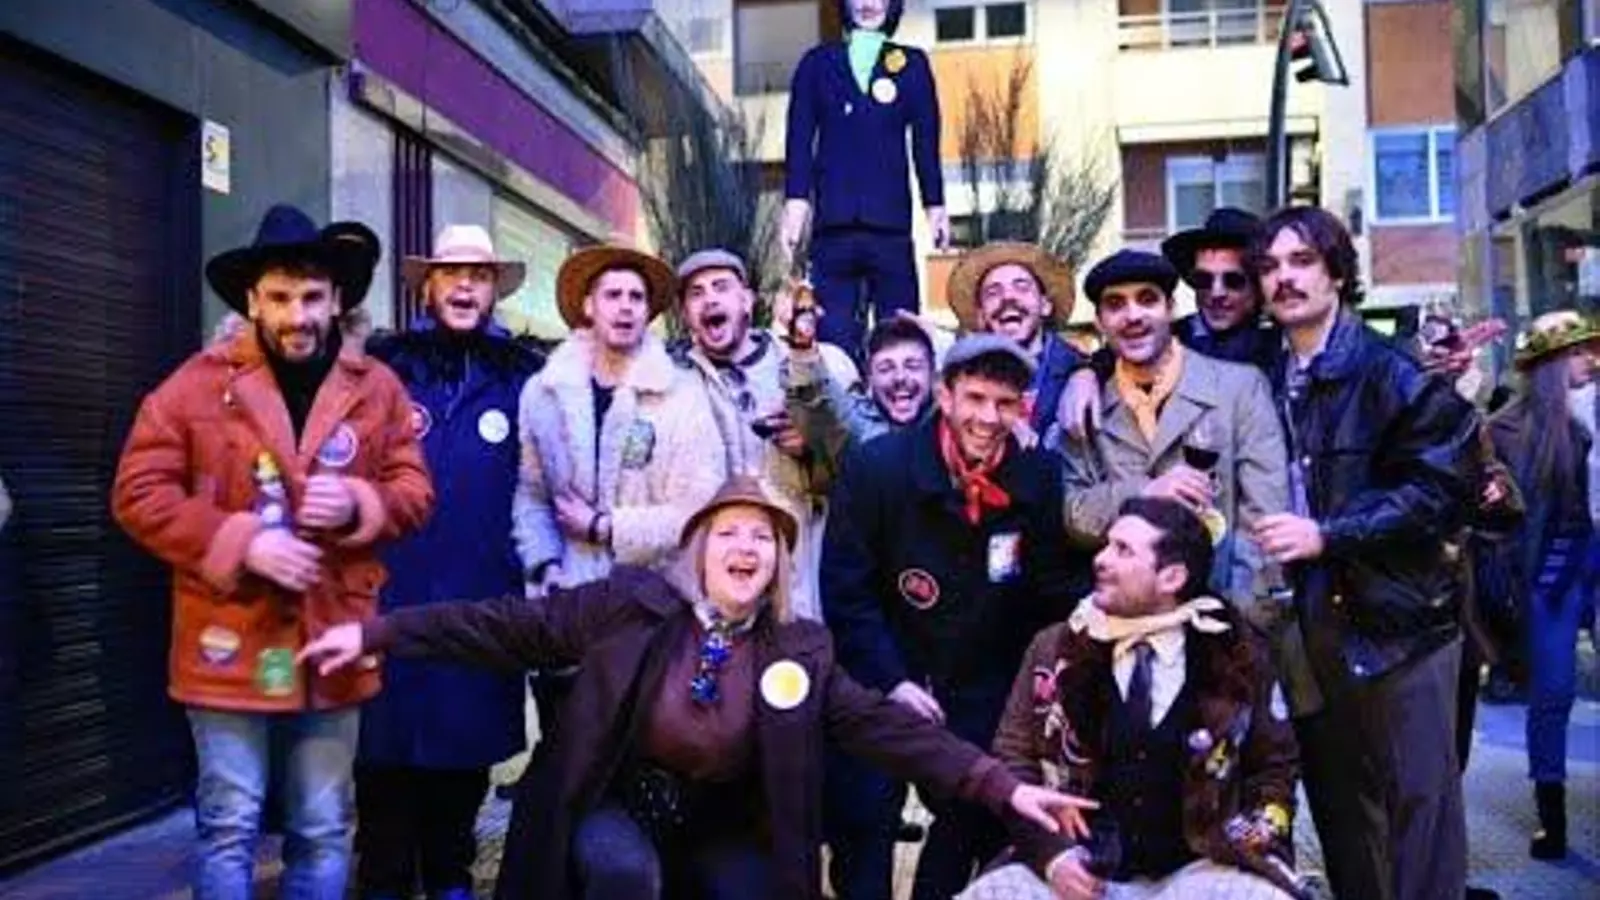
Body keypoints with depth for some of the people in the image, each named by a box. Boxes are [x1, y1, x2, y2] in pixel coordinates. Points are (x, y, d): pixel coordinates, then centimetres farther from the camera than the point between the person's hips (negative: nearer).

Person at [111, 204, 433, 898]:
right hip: (231, 644, -2)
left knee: (323, 833, 13)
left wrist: (357, 505, -14)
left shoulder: (377, 388, 5)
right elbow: (139, 494, -4)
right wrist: (242, 543, -15)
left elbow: (415, 492, 7)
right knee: (229, 829, 6)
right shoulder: (199, 383, -3)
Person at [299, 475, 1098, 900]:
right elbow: (514, 627, -11)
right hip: (615, 808, -3)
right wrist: (376, 632, -15)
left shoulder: (801, 651, -6)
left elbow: (888, 727, -10)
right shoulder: (635, 603, -12)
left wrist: (1003, 788, -19)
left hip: (721, 831, 3)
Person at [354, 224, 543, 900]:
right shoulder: (383, 363, 4)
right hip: (389, 594, -1)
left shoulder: (523, 377, 7)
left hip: (483, 602, 1)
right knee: (387, 743, 5)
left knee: (466, 743, 11)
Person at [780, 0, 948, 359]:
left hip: (890, 223, 0)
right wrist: (795, 202, -5)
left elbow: (926, 142, 10)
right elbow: (799, 138, 6)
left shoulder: (912, 64, 13)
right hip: (833, 224, 0)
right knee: (832, 336, -4)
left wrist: (935, 205, 4)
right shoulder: (818, 63, 13)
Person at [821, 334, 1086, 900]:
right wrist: (891, 682, -17)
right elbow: (845, 590, -12)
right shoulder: (877, 467, -13)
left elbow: (1053, 589, 1)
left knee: (977, 823, 6)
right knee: (863, 822, -1)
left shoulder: (1041, 478, -6)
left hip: (983, 688, 2)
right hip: (881, 679, -2)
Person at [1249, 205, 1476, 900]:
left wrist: (1328, 534, -18)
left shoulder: (1391, 370, -7)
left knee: (1417, 808, 1)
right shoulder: (1269, 384, 11)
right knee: (1339, 810, 14)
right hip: (1312, 626, 6)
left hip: (1395, 622, -6)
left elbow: (1442, 487, -14)